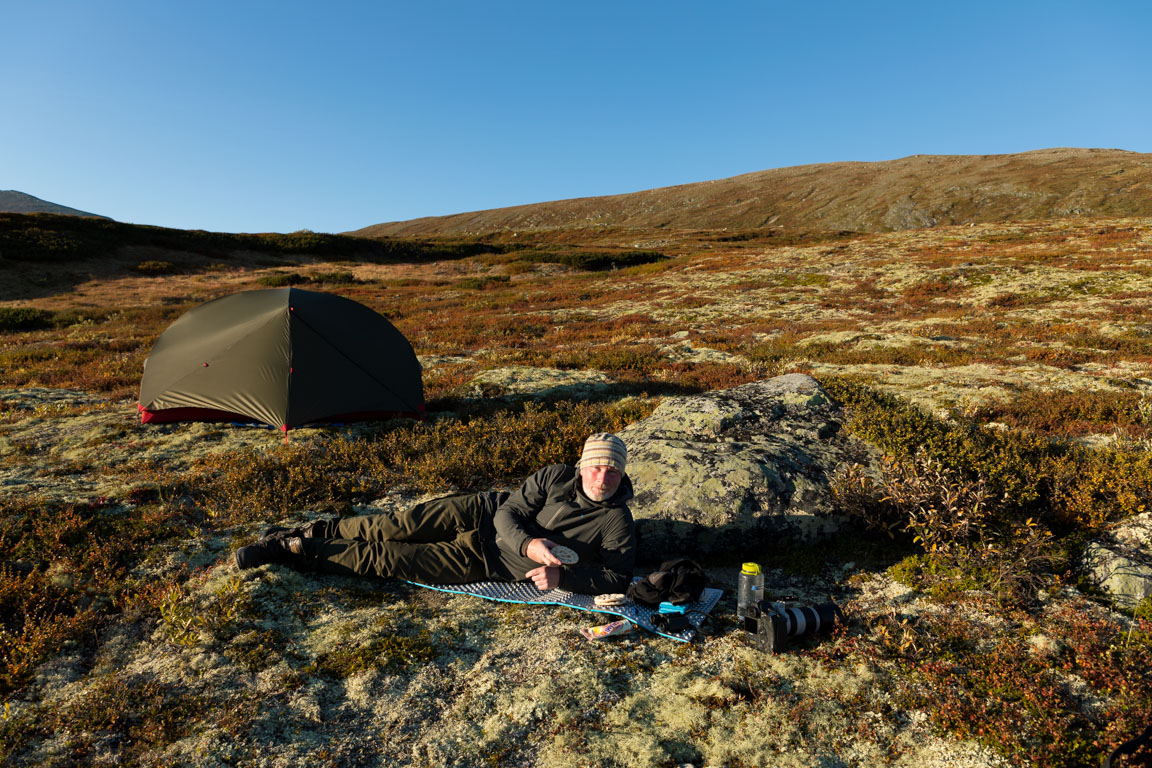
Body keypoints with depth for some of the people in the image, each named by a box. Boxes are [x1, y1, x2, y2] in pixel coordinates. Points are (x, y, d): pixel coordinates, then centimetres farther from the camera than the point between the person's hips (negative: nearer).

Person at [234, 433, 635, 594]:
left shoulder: (618, 523, -14)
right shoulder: (555, 478, -8)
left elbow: (616, 577, -14)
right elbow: (509, 512, -8)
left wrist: (562, 577, -27)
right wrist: (528, 543, -29)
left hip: (486, 561, -2)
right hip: (486, 513, 2)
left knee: (385, 559, -7)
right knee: (404, 525, -14)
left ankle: (295, 553, 6)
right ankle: (310, 533, 9)